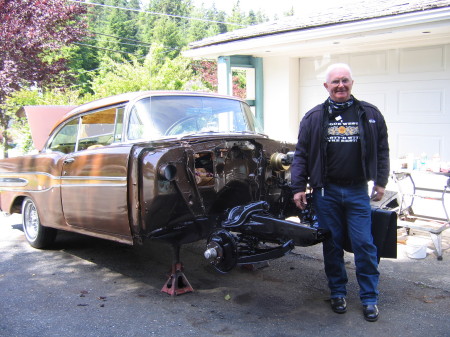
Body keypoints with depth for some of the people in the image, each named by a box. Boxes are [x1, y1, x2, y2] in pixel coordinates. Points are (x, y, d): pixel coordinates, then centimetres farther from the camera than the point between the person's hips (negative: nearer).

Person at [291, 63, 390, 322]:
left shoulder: (370, 114, 5)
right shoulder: (314, 117, 3)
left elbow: (382, 150, 10)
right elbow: (301, 154, 3)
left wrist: (380, 182, 5)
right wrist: (298, 187, -2)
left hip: (358, 191, 0)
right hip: (326, 192, 0)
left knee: (364, 245, 1)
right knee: (332, 245, 9)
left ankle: (370, 298, 15)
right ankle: (338, 293, 24)